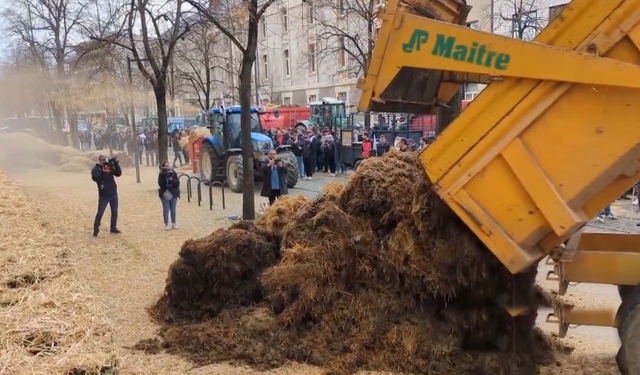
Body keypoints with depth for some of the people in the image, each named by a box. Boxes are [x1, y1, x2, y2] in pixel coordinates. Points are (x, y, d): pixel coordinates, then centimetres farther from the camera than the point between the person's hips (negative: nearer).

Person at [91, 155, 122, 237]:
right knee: (100, 213, -2)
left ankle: (113, 228, 21)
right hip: (103, 195, -4)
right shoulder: (96, 169, -6)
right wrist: (102, 169, -27)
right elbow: (95, 178, -23)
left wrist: (116, 164, -17)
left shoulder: (110, 167, 6)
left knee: (114, 211, 10)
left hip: (113, 194, 5)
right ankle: (96, 230, 5)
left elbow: (118, 174, -3)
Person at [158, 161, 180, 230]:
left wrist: (171, 179, -23)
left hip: (173, 194, 2)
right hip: (165, 194, -2)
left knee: (173, 209, 7)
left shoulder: (173, 173, -2)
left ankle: (174, 223, 18)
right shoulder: (161, 174, -7)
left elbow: (177, 183, -8)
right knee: (166, 210, -1)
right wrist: (164, 176, -24)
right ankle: (166, 224, 6)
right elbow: (161, 184, -18)